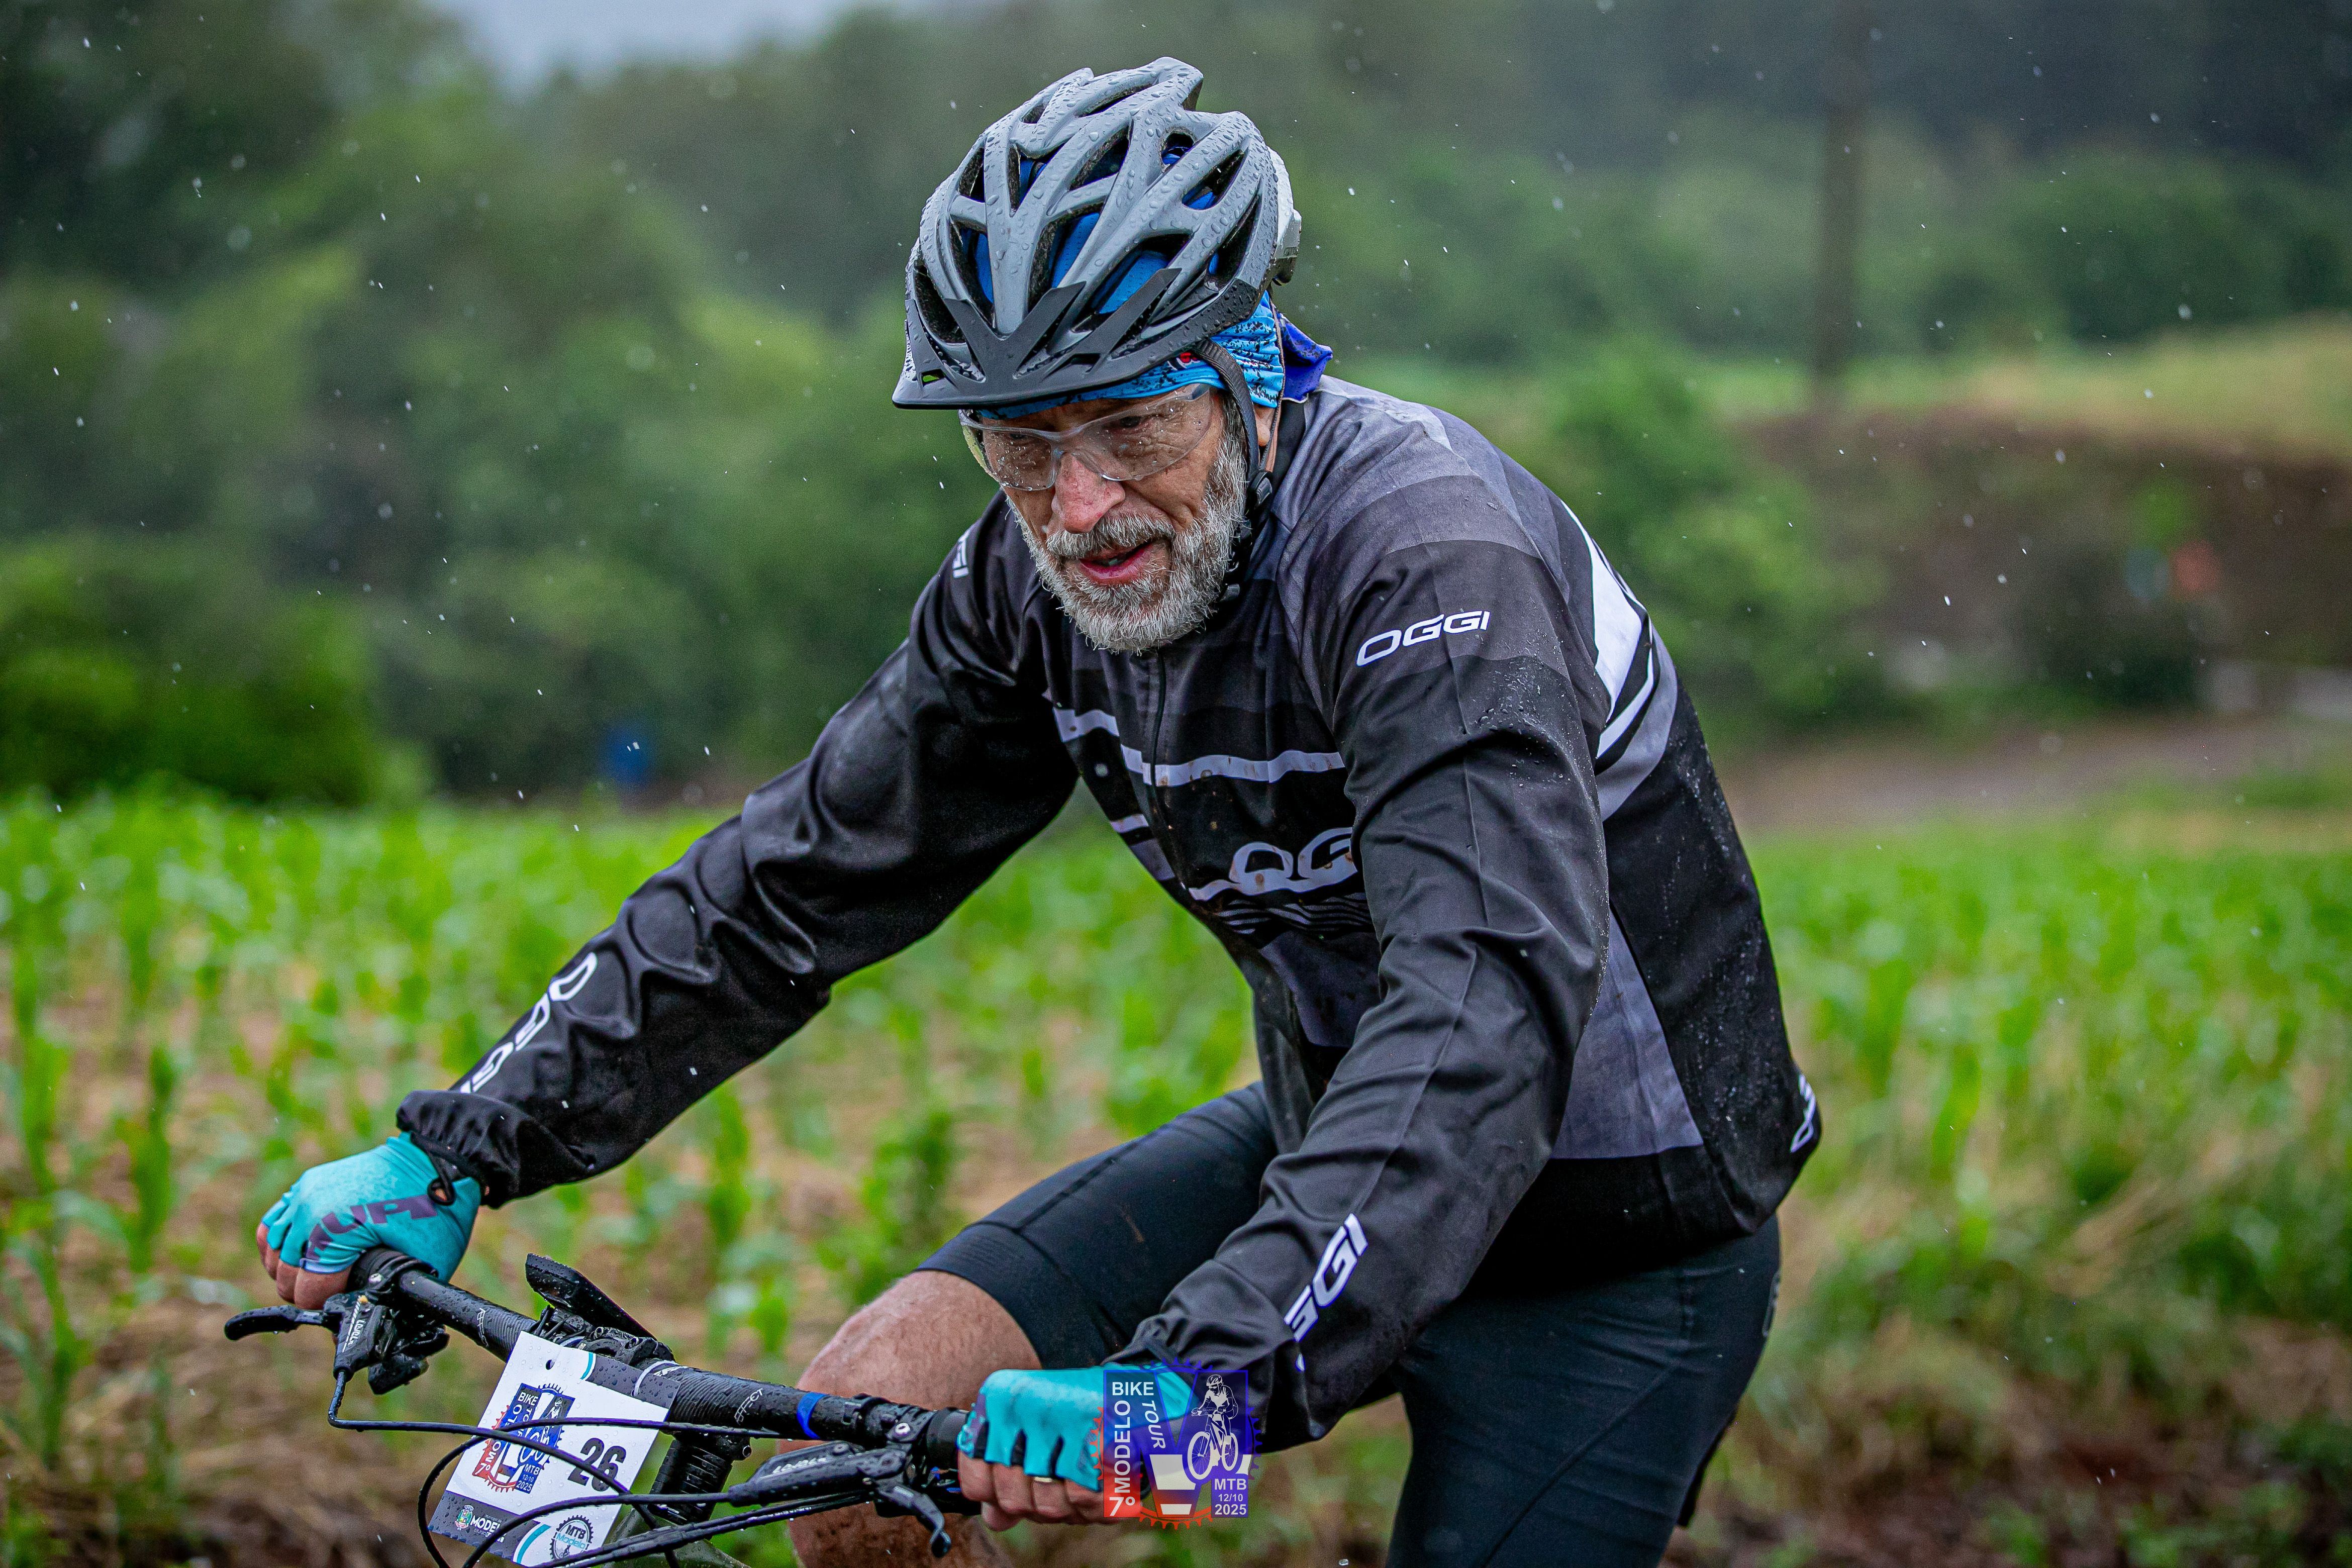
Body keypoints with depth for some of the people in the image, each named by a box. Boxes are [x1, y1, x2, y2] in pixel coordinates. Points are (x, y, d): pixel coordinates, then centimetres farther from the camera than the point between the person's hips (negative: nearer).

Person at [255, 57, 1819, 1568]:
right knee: (869, 1412, -9)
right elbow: (796, 881, 0)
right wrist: (458, 1153, -9)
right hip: (1326, 1136, 6)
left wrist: (1210, 1368, -55)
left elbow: (1489, 1013, -43)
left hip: (1614, 1241, -6)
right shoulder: (1040, 580, -8)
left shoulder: (1436, 554, -30)